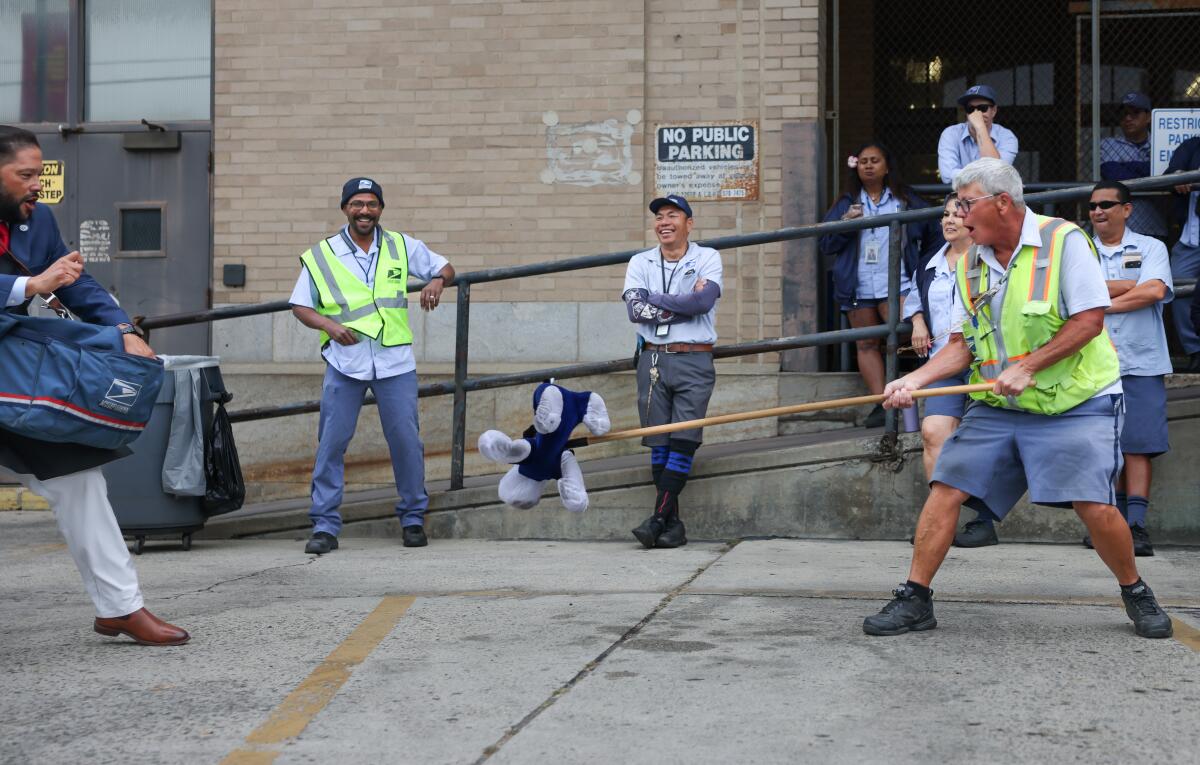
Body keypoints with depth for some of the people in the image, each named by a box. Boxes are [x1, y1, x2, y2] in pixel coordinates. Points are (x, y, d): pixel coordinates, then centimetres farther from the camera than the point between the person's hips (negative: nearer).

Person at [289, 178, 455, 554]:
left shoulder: (402, 247, 8)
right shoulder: (321, 255, 4)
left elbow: (446, 269, 16)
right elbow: (300, 306, 7)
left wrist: (437, 282, -8)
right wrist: (327, 324, -12)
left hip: (395, 359, 1)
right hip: (345, 360, -1)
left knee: (406, 440, 2)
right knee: (331, 443, -3)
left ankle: (413, 518, 17)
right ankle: (325, 526, 4)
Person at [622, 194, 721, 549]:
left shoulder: (707, 257, 5)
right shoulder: (640, 262, 12)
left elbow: (704, 300, -14)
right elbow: (635, 309, -5)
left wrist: (655, 299, -7)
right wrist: (684, 303, -8)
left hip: (694, 362, -3)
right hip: (653, 360, 3)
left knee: (683, 442, -11)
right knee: (658, 445, 0)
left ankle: (658, 518, -12)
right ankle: (673, 524, 5)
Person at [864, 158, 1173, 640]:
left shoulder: (1063, 240, -10)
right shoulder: (970, 264, 8)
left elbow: (1090, 320, -14)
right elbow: (963, 344, 9)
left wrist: (1027, 367, -19)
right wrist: (916, 379, -7)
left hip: (1074, 404, -5)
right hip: (997, 408, 5)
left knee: (1094, 506, -15)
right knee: (945, 489, -6)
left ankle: (1136, 595, 11)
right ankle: (914, 600, 4)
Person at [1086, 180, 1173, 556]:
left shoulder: (1151, 248, 7)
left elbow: (1155, 291, -10)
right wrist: (1132, 286, -6)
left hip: (1141, 362, -2)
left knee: (1138, 444, -8)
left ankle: (1136, 526, -10)